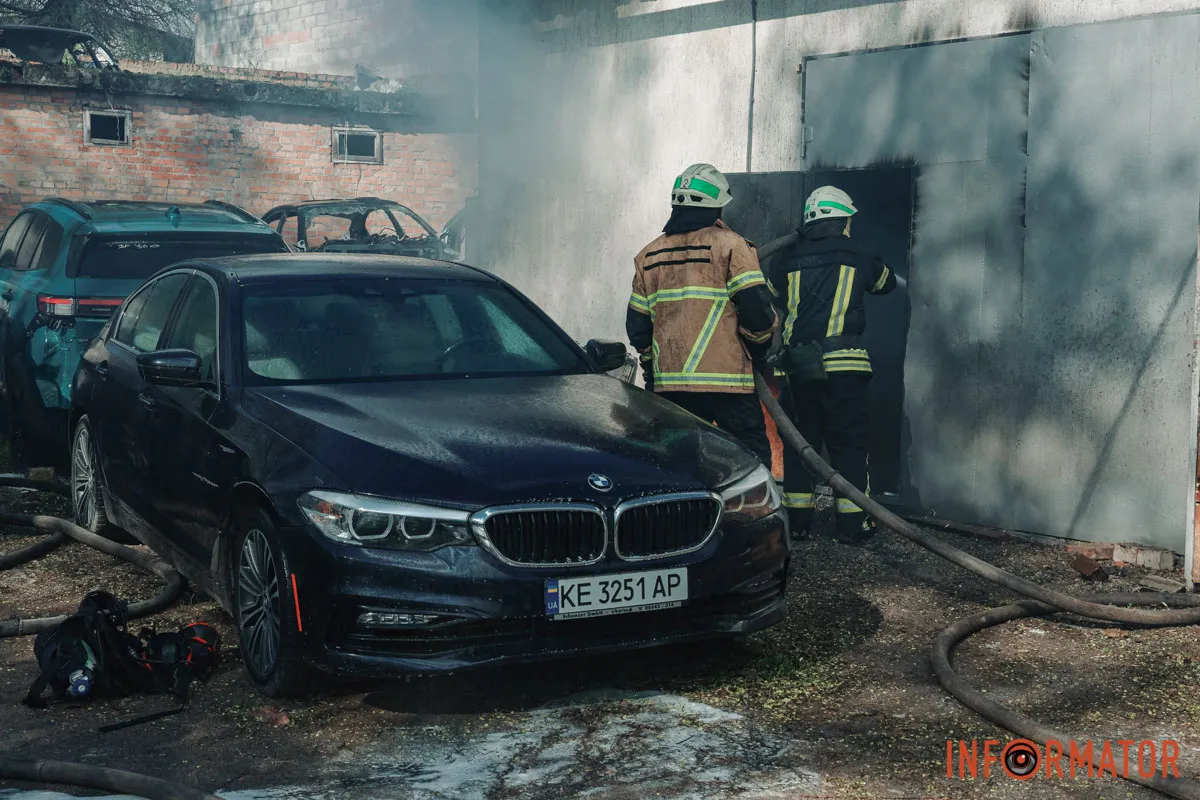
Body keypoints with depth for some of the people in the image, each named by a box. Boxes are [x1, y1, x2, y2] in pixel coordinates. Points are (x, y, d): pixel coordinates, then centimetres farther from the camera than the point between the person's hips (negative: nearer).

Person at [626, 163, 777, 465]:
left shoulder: (650, 255, 13)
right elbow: (757, 309, -10)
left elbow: (637, 324, 15)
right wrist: (760, 350, 7)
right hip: (726, 379, -5)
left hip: (669, 383, 5)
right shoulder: (730, 246, -4)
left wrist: (652, 368, 26)